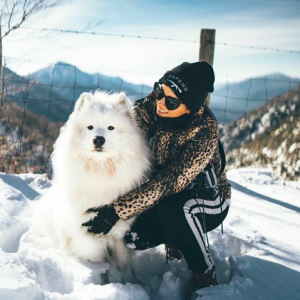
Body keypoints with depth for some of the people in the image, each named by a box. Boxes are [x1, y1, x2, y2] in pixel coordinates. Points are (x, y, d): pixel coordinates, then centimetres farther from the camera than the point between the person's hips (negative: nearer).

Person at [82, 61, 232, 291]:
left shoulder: (205, 131, -31)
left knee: (173, 209, -37)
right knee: (132, 237, -18)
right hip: (163, 198, 6)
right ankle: (177, 240, 15)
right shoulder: (153, 103, -14)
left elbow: (168, 183, -35)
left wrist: (117, 211, -38)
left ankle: (206, 280, -16)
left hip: (209, 201, -5)